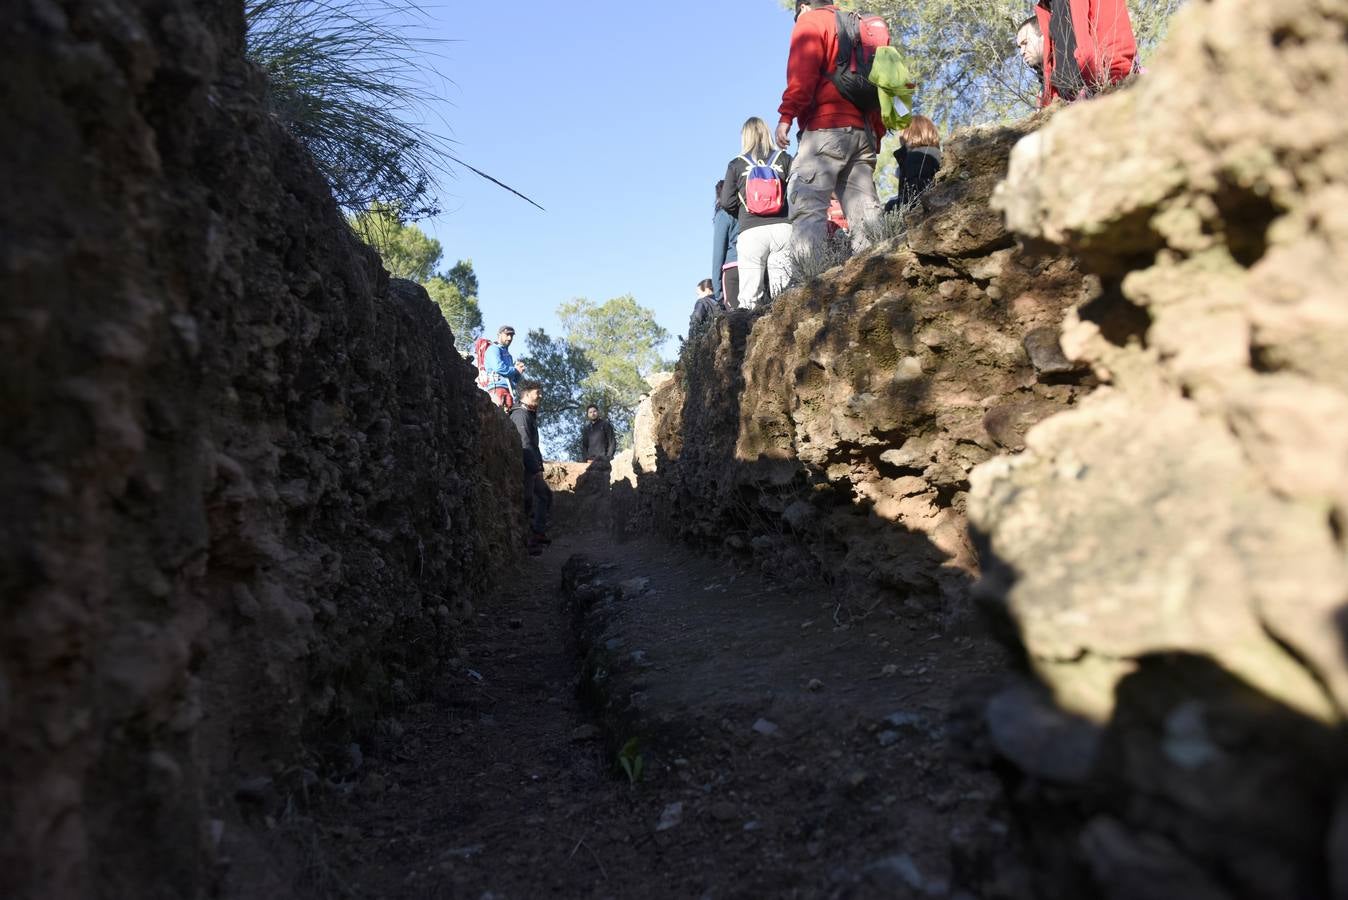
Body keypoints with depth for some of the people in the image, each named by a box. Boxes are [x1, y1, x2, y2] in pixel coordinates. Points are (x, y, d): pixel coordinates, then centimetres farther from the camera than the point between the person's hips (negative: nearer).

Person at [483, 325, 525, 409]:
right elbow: (499, 367, -14)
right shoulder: (494, 349, 6)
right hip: (498, 387, -8)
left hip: (509, 389, 8)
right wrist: (515, 370, 0)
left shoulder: (507, 354, 31)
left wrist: (518, 371, 6)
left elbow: (514, 380, 28)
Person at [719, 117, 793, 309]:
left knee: (748, 296, -2)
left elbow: (726, 201, 6)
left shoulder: (736, 165, 9)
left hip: (751, 231, -1)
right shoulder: (784, 158, 11)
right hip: (782, 228, 1)